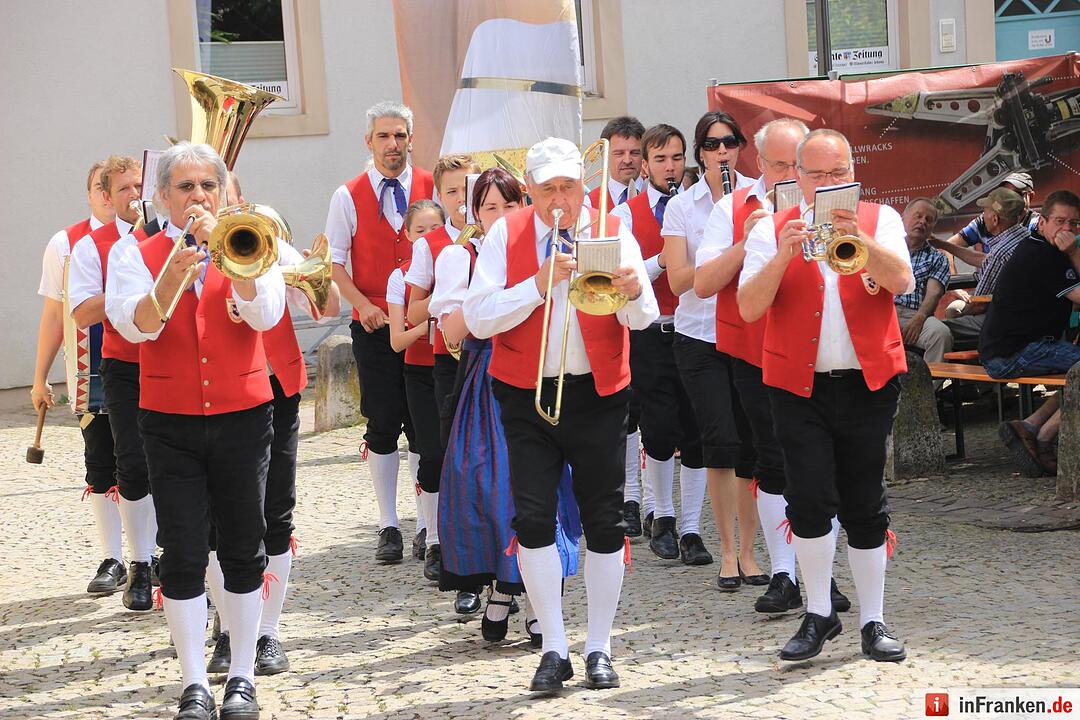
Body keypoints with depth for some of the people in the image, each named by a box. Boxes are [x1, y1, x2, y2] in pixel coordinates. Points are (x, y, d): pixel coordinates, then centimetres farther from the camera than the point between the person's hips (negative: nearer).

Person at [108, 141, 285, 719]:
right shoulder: (137, 256, 3)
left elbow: (265, 314, -14)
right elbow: (136, 326, -15)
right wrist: (174, 274, -31)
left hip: (243, 417, 1)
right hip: (170, 422, 0)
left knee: (243, 550, 6)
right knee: (183, 554, -2)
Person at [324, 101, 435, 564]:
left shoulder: (432, 187, 4)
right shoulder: (349, 196, 2)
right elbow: (335, 262, 4)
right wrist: (362, 305, -11)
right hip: (375, 325, 0)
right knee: (383, 425, 3)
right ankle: (388, 526, 11)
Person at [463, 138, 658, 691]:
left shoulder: (611, 231, 1)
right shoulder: (505, 235, 1)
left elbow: (642, 320, -6)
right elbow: (477, 318, -9)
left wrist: (634, 291, -29)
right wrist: (541, 282, -19)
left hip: (598, 392, 0)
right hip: (526, 395, 0)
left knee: (604, 519, 2)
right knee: (533, 519, -4)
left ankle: (599, 647, 13)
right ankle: (554, 650, 6)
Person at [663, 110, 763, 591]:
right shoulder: (681, 206, 2)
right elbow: (677, 280, -5)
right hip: (701, 337, -1)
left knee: (752, 445, 2)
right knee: (721, 442, -9)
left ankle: (748, 549, 15)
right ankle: (727, 552, 4)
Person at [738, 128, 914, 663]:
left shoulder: (880, 220, 6)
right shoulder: (771, 230, 6)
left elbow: (902, 282, -12)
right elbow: (748, 308, -6)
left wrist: (858, 238, -27)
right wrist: (783, 255, -19)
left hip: (868, 383, 0)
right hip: (798, 385, 0)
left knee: (866, 506, 5)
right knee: (809, 501, -8)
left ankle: (873, 622, 15)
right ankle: (818, 614, 7)